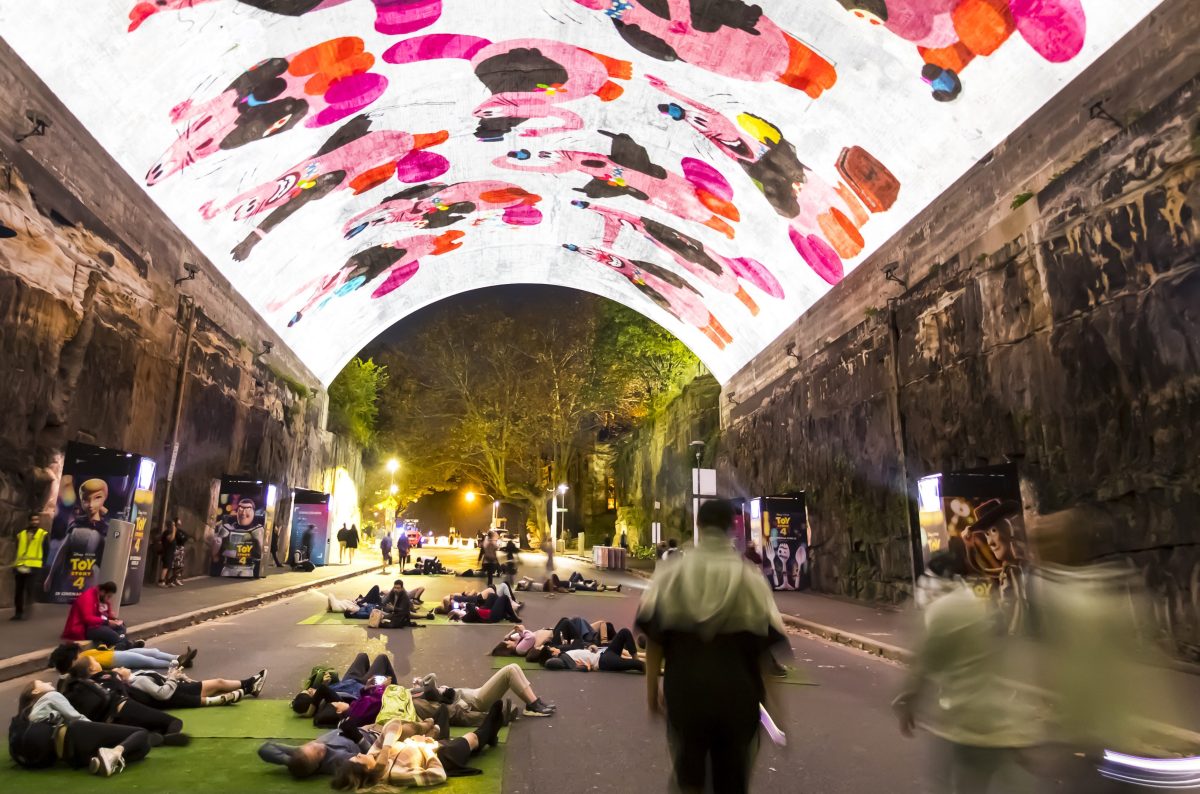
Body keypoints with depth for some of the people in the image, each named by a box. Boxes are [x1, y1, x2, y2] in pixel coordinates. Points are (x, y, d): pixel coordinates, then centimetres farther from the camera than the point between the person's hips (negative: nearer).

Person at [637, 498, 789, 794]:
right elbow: (769, 641, -4)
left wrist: (652, 688, 8)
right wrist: (770, 695, 7)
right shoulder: (751, 578, -2)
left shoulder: (669, 573, -1)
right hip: (737, 692, 0)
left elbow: (653, 637, -2)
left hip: (685, 689, 0)